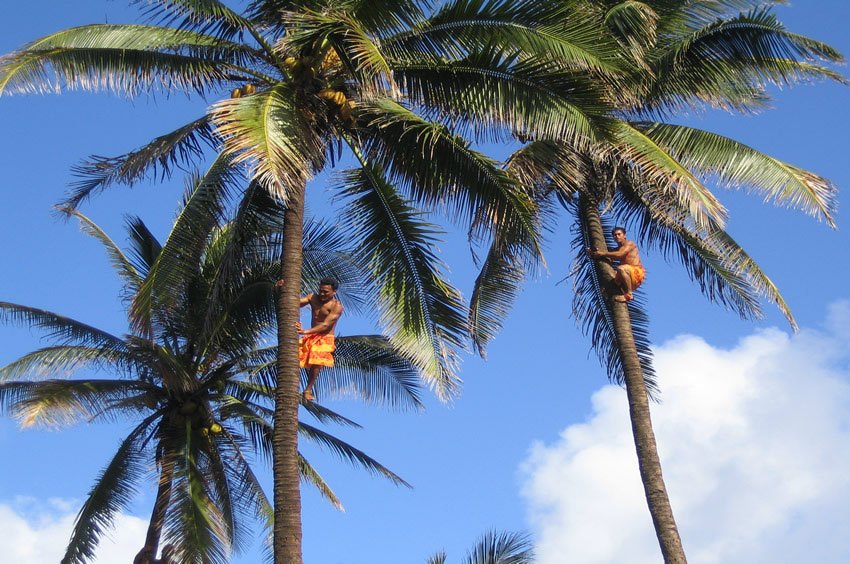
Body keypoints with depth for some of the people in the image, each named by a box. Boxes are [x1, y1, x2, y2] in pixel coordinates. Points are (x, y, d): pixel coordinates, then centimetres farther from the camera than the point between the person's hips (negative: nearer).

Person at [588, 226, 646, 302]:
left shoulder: (630, 244, -1)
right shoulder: (616, 250, 19)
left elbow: (620, 254, -18)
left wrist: (603, 254, -16)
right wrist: (593, 253, -12)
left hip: (637, 273, -8)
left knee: (621, 269, -36)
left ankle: (629, 295, -26)